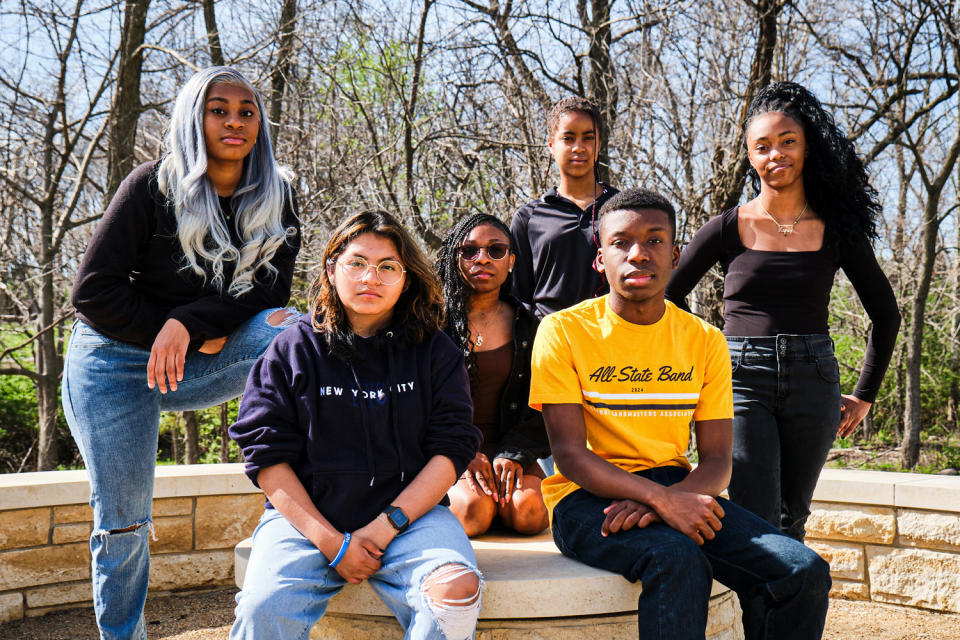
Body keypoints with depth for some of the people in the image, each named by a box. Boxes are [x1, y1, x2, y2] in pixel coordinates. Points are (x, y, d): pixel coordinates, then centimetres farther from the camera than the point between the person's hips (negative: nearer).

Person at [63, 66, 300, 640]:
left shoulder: (275, 197, 0)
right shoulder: (154, 185, -9)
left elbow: (270, 290, -8)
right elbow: (93, 291, -12)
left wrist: (189, 322, -23)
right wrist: (183, 336, -13)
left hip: (202, 360, 2)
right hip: (116, 360, -2)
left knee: (295, 331, -25)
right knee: (123, 521, 0)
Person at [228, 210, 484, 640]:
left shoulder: (434, 352, 7)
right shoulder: (292, 350, 5)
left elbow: (452, 447, 1)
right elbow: (268, 458, 0)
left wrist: (386, 524, -11)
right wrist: (330, 540, -11)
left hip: (408, 511, 1)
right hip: (306, 515, 0)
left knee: (458, 591, -27)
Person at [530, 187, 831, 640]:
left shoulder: (705, 341, 6)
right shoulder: (564, 331, -5)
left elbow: (716, 461, 2)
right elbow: (570, 454, -11)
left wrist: (660, 500, -20)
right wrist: (662, 500, -25)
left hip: (676, 491, 4)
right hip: (589, 495, -4)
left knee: (804, 571, -15)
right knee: (677, 560, -35)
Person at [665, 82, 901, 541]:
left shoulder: (836, 231, 4)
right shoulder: (728, 228, 0)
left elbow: (886, 315, 15)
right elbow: (666, 298, 7)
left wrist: (864, 395, 13)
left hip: (813, 382, 2)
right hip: (741, 381, -2)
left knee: (790, 521, 10)